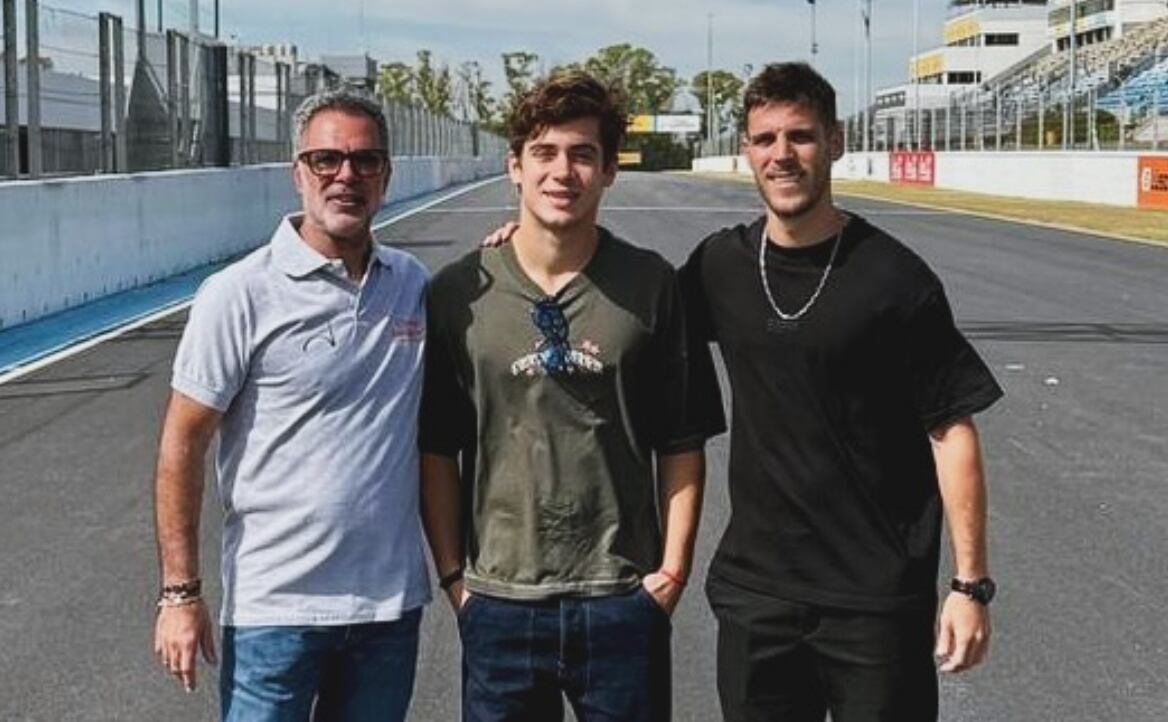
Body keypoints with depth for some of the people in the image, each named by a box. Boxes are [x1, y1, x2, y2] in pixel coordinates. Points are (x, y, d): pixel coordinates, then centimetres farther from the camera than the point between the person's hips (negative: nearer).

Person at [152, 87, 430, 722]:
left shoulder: (414, 284, 5)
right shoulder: (240, 295, -9)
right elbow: (182, 444, -7)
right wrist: (180, 592, -10)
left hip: (391, 599, 5)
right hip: (275, 607, -4)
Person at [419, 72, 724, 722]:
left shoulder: (652, 285, 0)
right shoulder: (459, 293, 0)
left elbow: (682, 443, 3)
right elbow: (437, 449, 4)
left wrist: (674, 568, -2)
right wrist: (452, 573, 0)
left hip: (623, 598, 0)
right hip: (498, 600, 0)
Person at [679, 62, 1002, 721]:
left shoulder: (894, 277, -10)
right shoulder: (720, 265, 2)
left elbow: (951, 429, -8)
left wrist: (972, 584, -11)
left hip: (880, 598, -4)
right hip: (754, 592, 4)